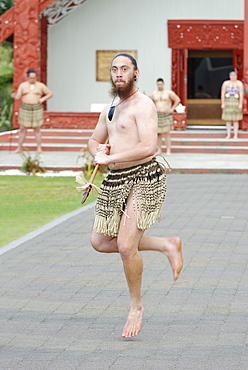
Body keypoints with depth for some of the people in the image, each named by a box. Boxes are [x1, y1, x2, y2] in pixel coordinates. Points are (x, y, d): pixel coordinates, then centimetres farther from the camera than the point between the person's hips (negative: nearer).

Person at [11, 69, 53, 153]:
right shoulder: (23, 85, -1)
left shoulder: (41, 85, -2)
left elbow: (50, 94, 4)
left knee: (37, 129, 2)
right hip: (25, 108, 1)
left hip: (37, 109, -1)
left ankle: (39, 148, 9)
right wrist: (14, 95, -27)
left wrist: (43, 99, -12)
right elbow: (18, 97, -5)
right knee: (22, 129, 2)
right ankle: (19, 148, 8)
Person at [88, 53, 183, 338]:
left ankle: (136, 307, 6)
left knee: (125, 246, -15)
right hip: (116, 181, 9)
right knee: (100, 242, 8)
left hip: (143, 179, -9)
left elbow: (148, 146, -24)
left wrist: (110, 158, -20)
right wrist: (98, 150, 5)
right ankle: (167, 245, 20)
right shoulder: (110, 109, 17)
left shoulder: (143, 105, -11)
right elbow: (94, 140, 30)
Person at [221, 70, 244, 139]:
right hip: (228, 102, 1)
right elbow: (222, 94, -2)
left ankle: (235, 135, 5)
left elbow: (241, 94, -7)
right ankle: (228, 135, 8)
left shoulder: (240, 83, -3)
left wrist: (241, 104, -14)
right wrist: (222, 104, -8)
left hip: (236, 102, -1)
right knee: (228, 119, 2)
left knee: (235, 120, 0)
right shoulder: (225, 83, 0)